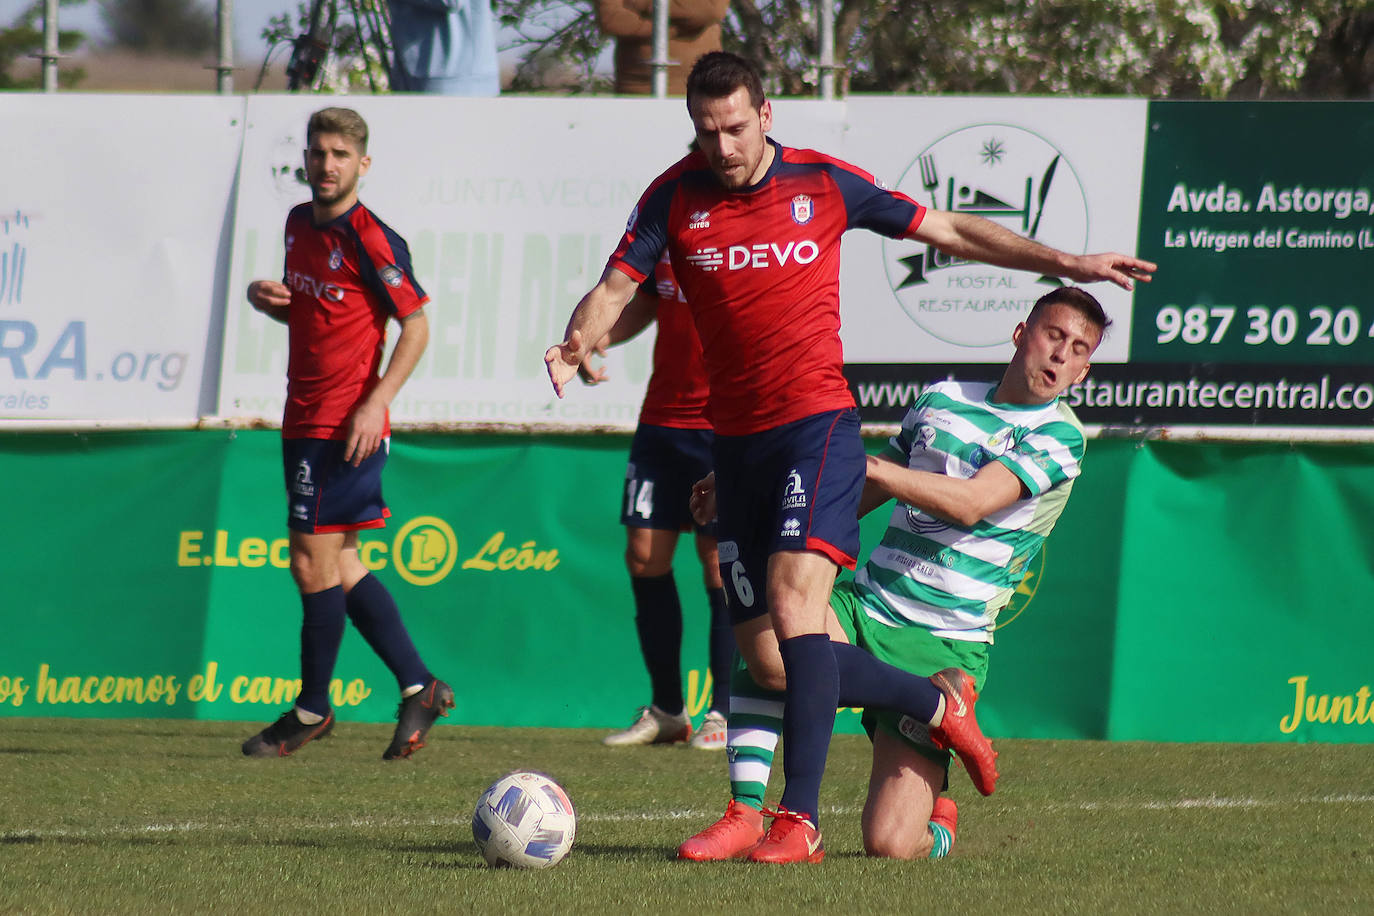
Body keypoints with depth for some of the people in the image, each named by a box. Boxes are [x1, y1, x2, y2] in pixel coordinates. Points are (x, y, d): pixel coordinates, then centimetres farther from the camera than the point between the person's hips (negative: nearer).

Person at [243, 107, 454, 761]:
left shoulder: (370, 240, -13)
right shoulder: (300, 224, 12)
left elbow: (416, 325, -12)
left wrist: (376, 403, -20)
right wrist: (265, 297, 3)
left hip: (347, 426, -9)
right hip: (303, 421, 9)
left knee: (315, 561, -6)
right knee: (338, 564, 11)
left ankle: (312, 709, 6)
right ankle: (418, 687, 18)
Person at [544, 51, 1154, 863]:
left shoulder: (824, 185, -1)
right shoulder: (675, 198, 2)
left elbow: (949, 231, 8)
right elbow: (616, 287, -3)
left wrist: (1064, 264, 5)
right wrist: (579, 341, -27)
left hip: (817, 423, -4)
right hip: (736, 440, 4)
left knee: (793, 601, -24)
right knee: (770, 665, 3)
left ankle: (801, 820, -27)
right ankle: (942, 705, 26)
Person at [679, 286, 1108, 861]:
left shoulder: (1058, 436, -2)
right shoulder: (941, 400, 14)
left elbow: (971, 504, -18)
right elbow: (856, 500, 25)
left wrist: (865, 465, -24)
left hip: (941, 650, -4)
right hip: (863, 610, 4)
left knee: (889, 845, -15)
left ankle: (938, 829, 24)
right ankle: (744, 816, -24)